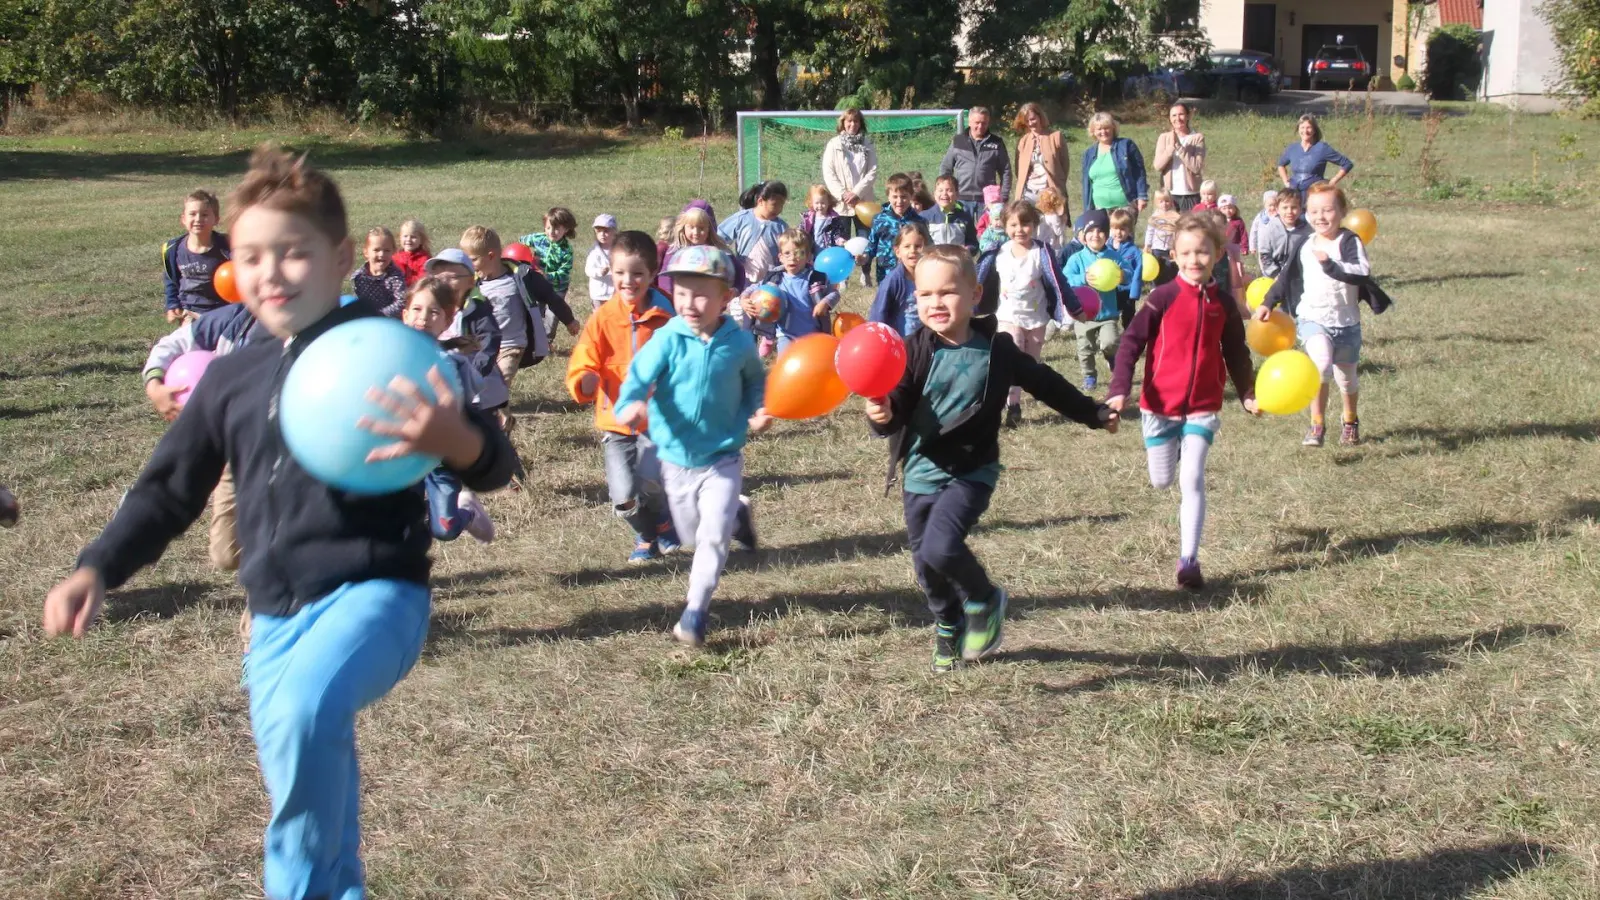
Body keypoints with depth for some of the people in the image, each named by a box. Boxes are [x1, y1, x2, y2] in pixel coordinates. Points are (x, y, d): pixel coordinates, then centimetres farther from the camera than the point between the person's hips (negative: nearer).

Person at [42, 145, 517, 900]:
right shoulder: (232, 379, 10)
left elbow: (493, 467, -8)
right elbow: (169, 490, 18)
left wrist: (457, 440, -32)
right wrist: (96, 570, 3)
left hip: (375, 591, -6)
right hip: (276, 616, 6)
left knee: (306, 710, -35)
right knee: (308, 800, 14)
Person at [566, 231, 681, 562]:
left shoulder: (666, 317, -4)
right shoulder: (603, 318, -2)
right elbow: (580, 370, -6)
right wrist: (586, 382, -26)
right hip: (616, 420, 1)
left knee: (651, 480, -23)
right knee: (623, 497, -9)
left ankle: (662, 521, 13)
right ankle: (647, 534, 25)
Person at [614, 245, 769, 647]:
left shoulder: (739, 342, -8)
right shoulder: (668, 339, -15)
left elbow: (756, 381, 12)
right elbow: (639, 376, -26)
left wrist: (755, 412, -4)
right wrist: (629, 405, -47)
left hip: (722, 459, -1)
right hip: (676, 458, 1)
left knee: (713, 536, -14)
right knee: (692, 535, 19)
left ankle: (695, 612, 1)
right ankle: (735, 515, 51)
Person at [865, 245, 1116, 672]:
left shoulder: (996, 349, -6)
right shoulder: (914, 351, -9)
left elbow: (1045, 383, 10)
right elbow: (897, 408, -14)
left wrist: (1094, 414, 20)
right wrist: (883, 416, -39)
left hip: (971, 472, -2)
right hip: (920, 472, 3)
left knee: (940, 548, -23)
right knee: (926, 566, 11)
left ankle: (985, 600, 7)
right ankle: (949, 628, 40)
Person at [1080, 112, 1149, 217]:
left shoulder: (1126, 146, 0)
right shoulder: (1089, 154, 13)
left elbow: (1139, 172, -2)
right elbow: (1087, 184, 15)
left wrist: (1142, 196, -10)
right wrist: (1088, 210, 12)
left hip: (1126, 207, -4)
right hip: (1101, 209, 4)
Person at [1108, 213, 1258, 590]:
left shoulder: (1223, 303, 1)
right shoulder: (1163, 298, -10)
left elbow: (1236, 353, 14)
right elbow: (1131, 343, -12)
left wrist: (1248, 394, 11)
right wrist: (1119, 390, -21)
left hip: (1203, 407, 1)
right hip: (1160, 404, -1)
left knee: (1192, 479, -11)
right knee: (1161, 481, 11)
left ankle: (1189, 560, -8)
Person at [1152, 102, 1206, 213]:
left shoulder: (1197, 138, -2)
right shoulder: (1164, 137, 6)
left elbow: (1196, 167, -12)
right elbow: (1158, 166, -4)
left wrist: (1179, 147, -17)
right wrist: (1171, 147, -16)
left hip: (1191, 195, -2)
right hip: (1169, 194, 2)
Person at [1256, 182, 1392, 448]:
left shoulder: (1350, 242, -11)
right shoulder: (1303, 246, 1)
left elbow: (1363, 273, -28)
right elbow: (1286, 277, 16)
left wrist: (1330, 265, -36)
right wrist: (1268, 303, 12)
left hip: (1346, 323, 0)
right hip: (1312, 319, 0)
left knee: (1347, 378, 15)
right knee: (1321, 362, -28)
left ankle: (1350, 421, 45)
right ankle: (1317, 424, -17)